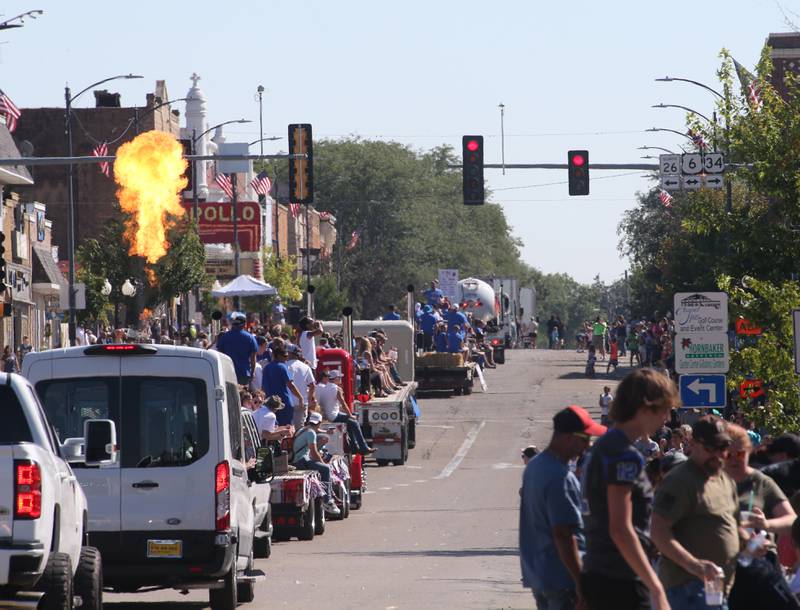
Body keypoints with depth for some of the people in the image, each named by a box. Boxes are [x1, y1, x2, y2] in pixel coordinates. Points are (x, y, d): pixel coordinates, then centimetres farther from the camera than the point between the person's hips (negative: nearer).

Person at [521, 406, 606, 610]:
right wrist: (580, 583, -20)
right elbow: (563, 535, -23)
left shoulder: (535, 466, 11)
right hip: (561, 577, -10)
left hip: (536, 574, 10)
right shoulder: (560, 478, -21)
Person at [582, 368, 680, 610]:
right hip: (622, 583, -10)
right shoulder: (624, 456, -14)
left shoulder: (604, 446, 16)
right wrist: (656, 589, -21)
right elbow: (620, 530, -20)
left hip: (597, 577, 10)